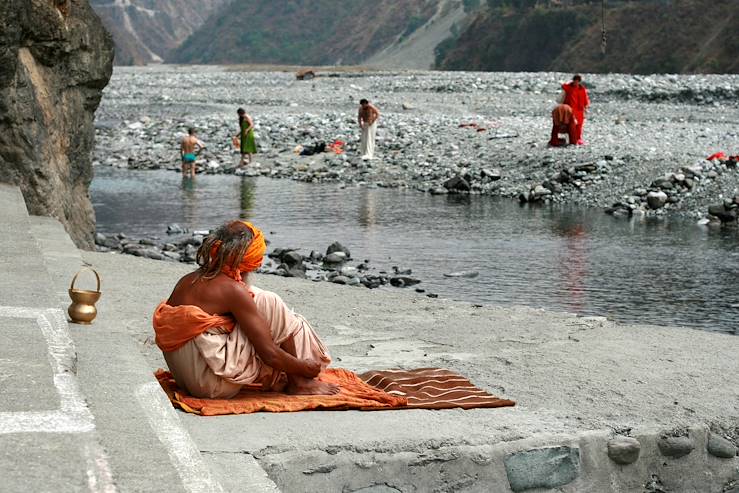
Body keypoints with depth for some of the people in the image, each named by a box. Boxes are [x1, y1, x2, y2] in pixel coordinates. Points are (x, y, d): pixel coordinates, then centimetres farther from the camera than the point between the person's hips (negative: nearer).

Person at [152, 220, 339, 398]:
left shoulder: (186, 281, 9)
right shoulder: (232, 289, -14)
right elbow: (269, 354, -14)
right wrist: (306, 368, 3)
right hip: (213, 385, -8)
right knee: (270, 304, -2)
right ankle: (300, 383, 4)